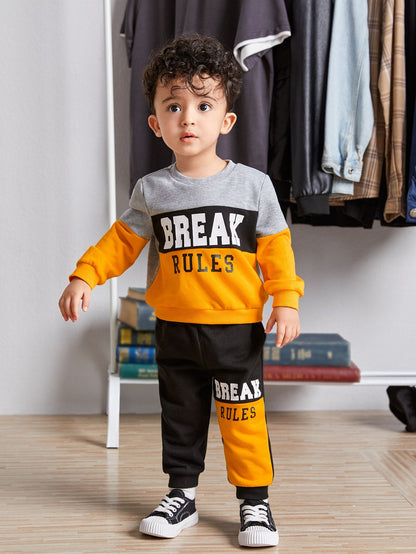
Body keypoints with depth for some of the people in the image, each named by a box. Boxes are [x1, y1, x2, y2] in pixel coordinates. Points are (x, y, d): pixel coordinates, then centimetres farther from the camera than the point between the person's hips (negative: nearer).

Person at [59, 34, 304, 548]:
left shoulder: (252, 185, -2)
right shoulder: (151, 191, 1)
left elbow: (275, 247, 1)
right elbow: (122, 241, 7)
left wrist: (286, 301, -4)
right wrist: (83, 277, -3)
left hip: (237, 329, -2)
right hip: (174, 328, 2)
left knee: (244, 419, 3)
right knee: (180, 415, 13)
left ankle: (255, 502, 18)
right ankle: (181, 495, 28)